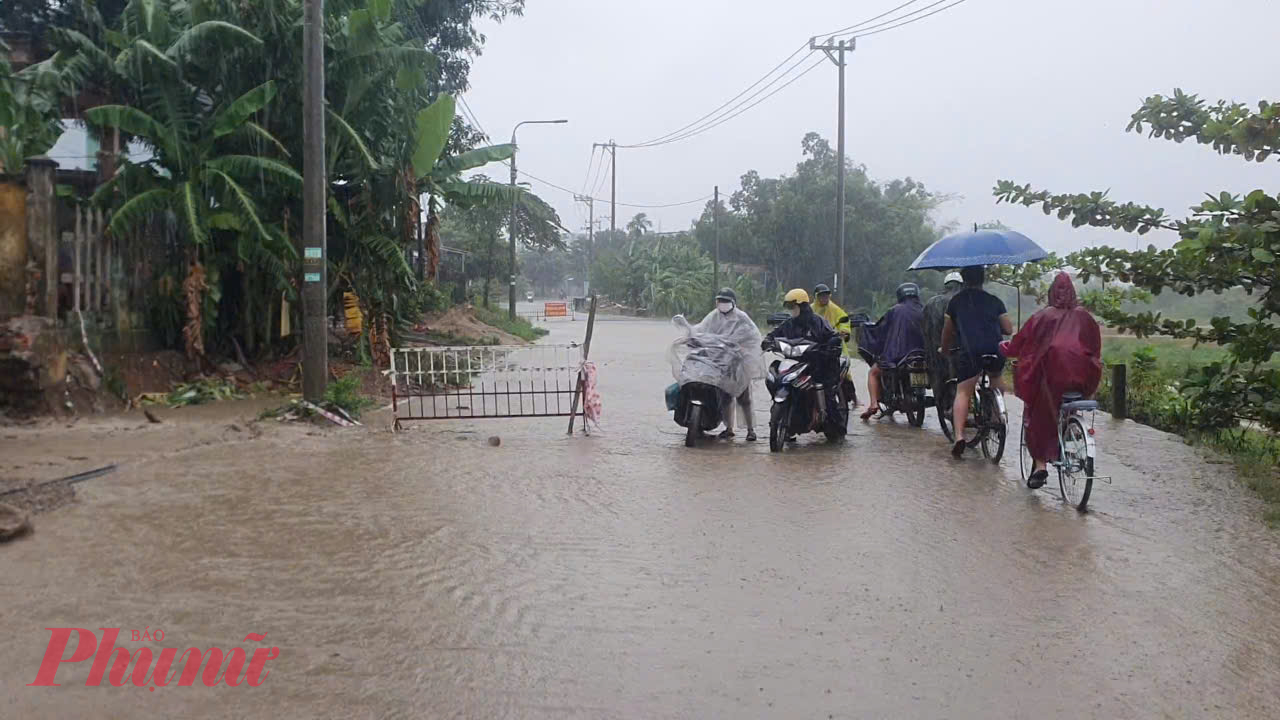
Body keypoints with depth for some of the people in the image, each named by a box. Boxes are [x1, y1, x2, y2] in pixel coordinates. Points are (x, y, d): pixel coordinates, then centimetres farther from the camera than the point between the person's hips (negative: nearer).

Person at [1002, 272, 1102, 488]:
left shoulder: (1043, 317, 4)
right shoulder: (1084, 317, 11)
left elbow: (1020, 342, 8)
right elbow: (1096, 347, 16)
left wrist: (1005, 348, 27)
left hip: (1051, 374, -2)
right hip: (1081, 378, 2)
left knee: (1040, 417, 5)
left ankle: (1040, 464, -3)